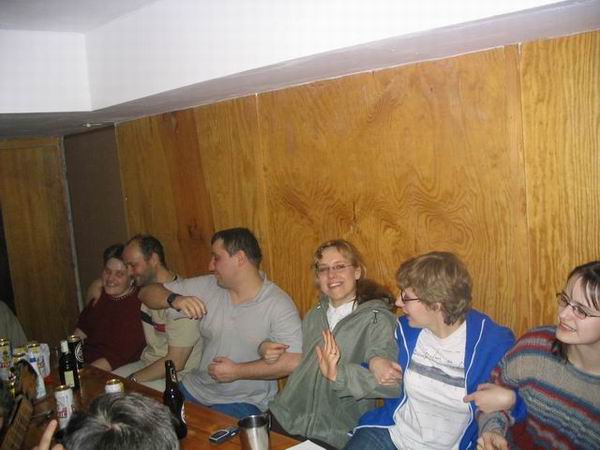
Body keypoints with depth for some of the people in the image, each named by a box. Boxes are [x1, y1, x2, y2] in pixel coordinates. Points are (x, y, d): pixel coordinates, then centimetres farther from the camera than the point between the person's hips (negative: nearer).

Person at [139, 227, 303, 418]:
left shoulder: (278, 304, -13)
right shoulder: (207, 287, 1)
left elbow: (293, 361, -22)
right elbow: (148, 293, 6)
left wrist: (236, 371, -18)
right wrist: (174, 299, -17)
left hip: (244, 402, -5)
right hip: (194, 389, 5)